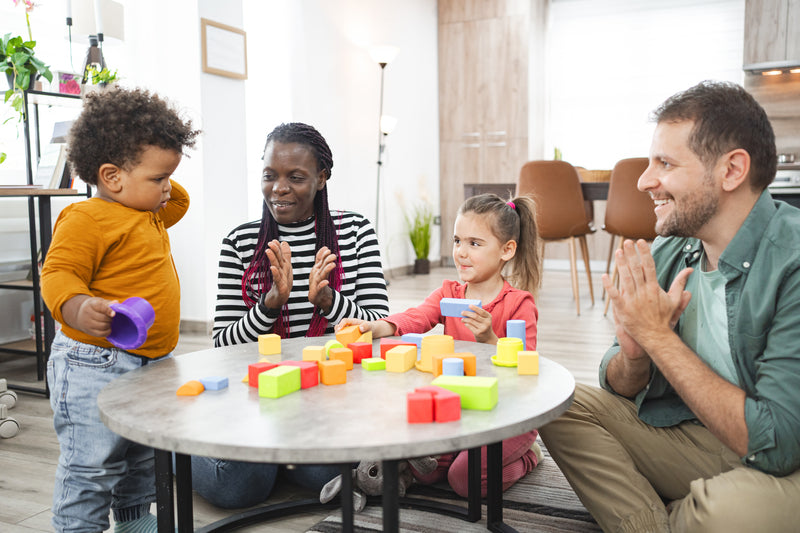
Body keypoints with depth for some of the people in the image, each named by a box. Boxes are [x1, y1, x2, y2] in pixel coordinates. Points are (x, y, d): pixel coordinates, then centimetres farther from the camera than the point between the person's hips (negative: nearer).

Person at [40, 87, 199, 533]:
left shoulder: (151, 215, 12)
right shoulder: (85, 219, -16)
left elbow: (179, 202, 32)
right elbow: (58, 276, -22)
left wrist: (160, 186, 13)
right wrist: (79, 309, -41)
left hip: (151, 361, 9)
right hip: (95, 365, -9)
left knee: (144, 459, 23)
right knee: (92, 465, -3)